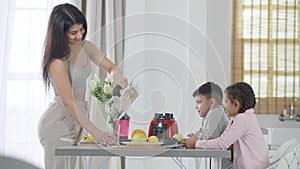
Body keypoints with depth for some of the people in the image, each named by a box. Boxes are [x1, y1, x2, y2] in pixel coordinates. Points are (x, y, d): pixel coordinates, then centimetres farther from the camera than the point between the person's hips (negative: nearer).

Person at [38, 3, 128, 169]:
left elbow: (110, 66, 13)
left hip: (74, 120, 8)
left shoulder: (84, 46, 3)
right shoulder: (58, 61, -21)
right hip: (58, 122, -8)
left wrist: (117, 76, -12)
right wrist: (95, 131, -28)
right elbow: (68, 102, -24)